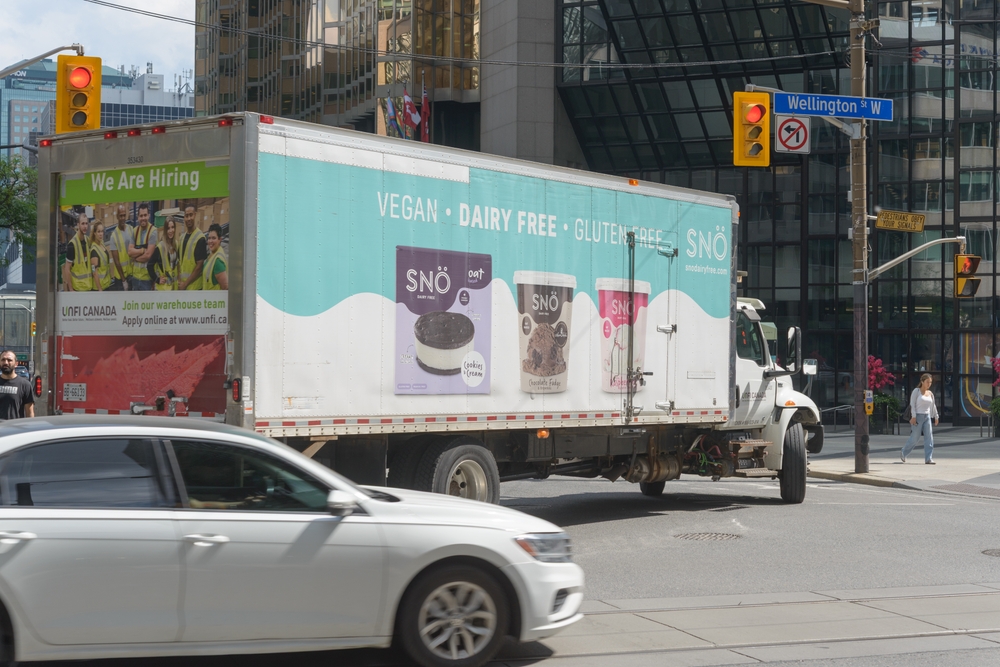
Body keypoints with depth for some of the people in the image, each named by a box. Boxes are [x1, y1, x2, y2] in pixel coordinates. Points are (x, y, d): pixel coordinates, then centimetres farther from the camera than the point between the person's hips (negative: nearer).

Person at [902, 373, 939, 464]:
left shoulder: (930, 393, 11)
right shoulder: (916, 391, -5)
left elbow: (933, 406, 20)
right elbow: (912, 404, -10)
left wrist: (936, 417, 21)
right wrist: (913, 417, -19)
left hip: (927, 417, 5)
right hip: (917, 417, -5)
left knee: (929, 438, -8)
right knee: (914, 439, -1)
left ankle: (928, 459, -10)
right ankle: (903, 453, 23)